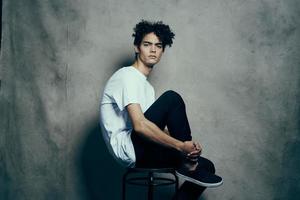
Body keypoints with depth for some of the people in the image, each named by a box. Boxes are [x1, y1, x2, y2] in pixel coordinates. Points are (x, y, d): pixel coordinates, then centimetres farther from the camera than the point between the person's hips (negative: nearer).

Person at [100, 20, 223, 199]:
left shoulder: (147, 86, 21)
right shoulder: (127, 76, -10)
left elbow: (159, 126, 14)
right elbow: (140, 126, -23)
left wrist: (188, 144, -4)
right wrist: (181, 146, -23)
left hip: (139, 150, 9)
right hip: (127, 148, -9)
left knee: (206, 166, 3)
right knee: (172, 98, -22)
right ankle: (188, 165, -13)